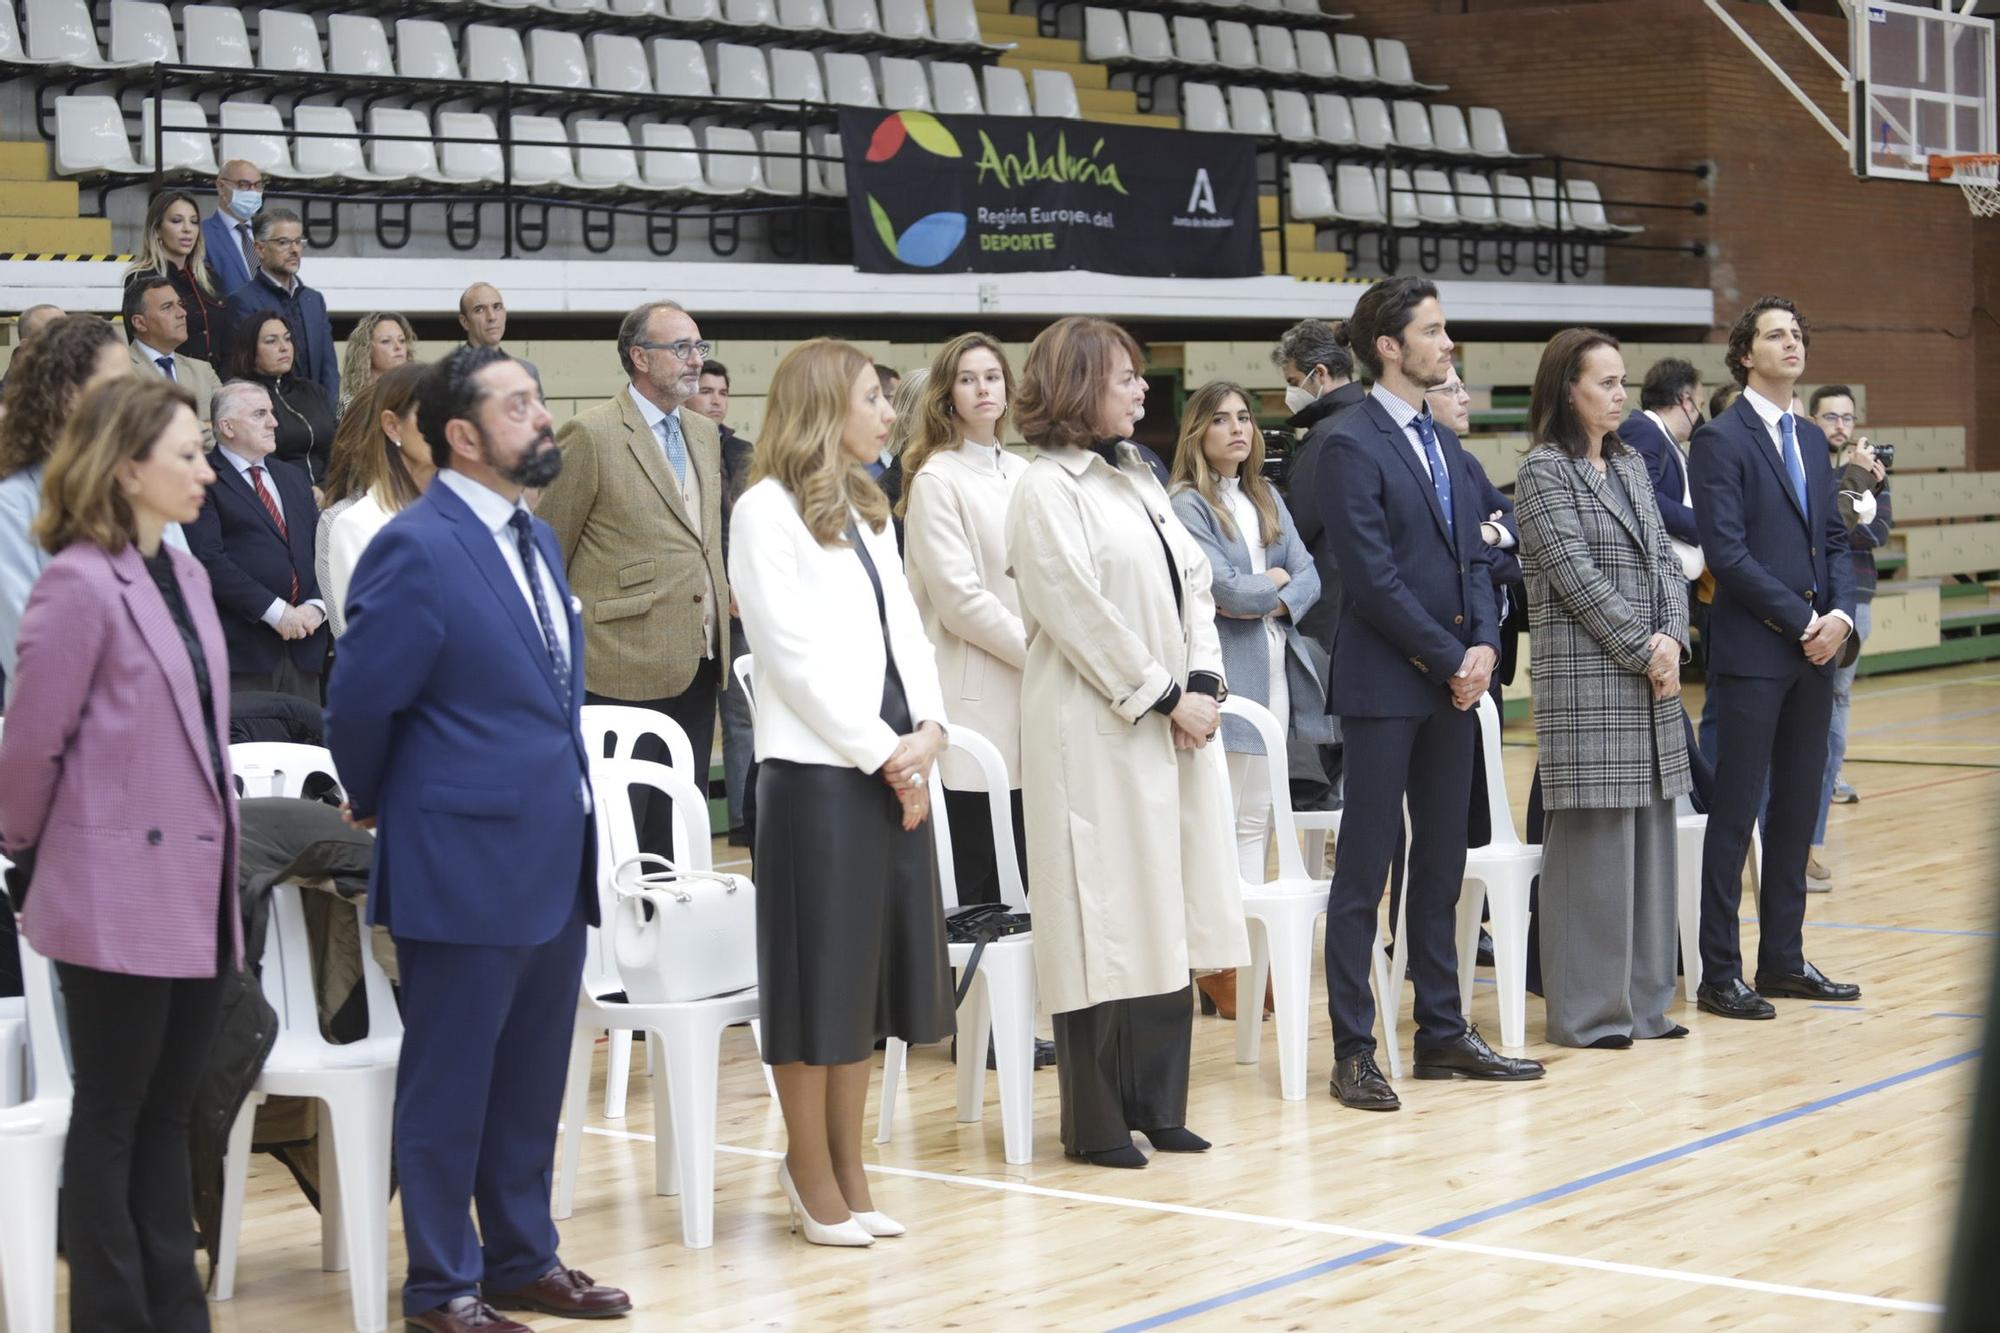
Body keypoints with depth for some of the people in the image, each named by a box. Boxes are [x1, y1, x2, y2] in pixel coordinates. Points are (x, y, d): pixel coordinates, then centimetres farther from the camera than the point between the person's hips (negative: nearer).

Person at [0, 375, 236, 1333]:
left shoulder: (185, 578, 10)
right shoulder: (79, 583, -15)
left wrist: (219, 854, 10)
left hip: (195, 890, 7)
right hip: (119, 893, -7)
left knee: (169, 1115, 13)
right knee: (111, 1120, 4)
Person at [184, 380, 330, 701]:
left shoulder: (293, 478, 21)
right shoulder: (205, 480, -3)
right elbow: (209, 560, -13)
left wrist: (316, 605, -3)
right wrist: (274, 611, -15)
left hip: (303, 647, 6)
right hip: (243, 649, -6)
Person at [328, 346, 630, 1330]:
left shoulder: (533, 540, 12)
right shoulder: (417, 550, -16)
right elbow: (360, 704, -13)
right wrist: (379, 804, 2)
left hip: (552, 860, 8)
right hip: (465, 862, -8)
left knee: (531, 1082, 16)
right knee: (450, 1084, 4)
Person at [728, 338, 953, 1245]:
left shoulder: (867, 510, 16)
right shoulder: (767, 511, -7)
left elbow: (904, 629, 13)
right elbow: (793, 652, -13)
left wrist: (926, 731, -4)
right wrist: (882, 754, -13)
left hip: (893, 769, 7)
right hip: (818, 771, -7)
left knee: (869, 968, 11)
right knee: (819, 975, 0)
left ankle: (845, 1171, 20)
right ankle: (814, 1178, 11)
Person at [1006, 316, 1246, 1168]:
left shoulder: (1137, 481, 17)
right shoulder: (1047, 490, -9)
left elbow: (1193, 585, 14)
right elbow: (1082, 613, -16)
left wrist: (1204, 682, -1)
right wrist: (1164, 697, -13)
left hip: (1173, 729, 8)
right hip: (1097, 737, -8)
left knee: (1165, 919, 10)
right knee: (1106, 922, -4)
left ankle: (1155, 1105, 19)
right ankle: (1097, 1122, 4)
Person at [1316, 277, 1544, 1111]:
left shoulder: (1443, 442, 15)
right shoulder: (1352, 446, -11)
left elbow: (1470, 556, 14)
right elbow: (1374, 577, -16)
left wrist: (1483, 643, -3)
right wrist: (1451, 660, -13)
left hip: (1451, 680, 8)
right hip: (1384, 684, -8)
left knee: (1442, 864, 12)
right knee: (1365, 869, -2)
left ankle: (1443, 1034, 20)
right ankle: (1353, 1052, 3)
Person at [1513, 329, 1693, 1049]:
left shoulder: (1631, 465, 16)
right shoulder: (1543, 469, -7)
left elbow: (1665, 560, 12)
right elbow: (1576, 576, -14)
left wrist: (1673, 638, -5)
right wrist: (1643, 651, -13)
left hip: (1652, 675, 7)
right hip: (1585, 676, -7)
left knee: (1649, 833, 9)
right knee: (1593, 838, -5)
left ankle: (1642, 1000, 16)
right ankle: (1587, 1010, 2)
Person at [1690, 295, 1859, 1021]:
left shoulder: (1811, 439, 16)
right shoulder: (1721, 440, -8)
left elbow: (1834, 539, 16)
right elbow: (1726, 552, -15)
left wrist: (1840, 613, -3)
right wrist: (1802, 620, -15)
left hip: (1814, 649, 7)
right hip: (1751, 651, -7)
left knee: (1798, 808, 10)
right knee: (1737, 812, -4)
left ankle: (1783, 960, 18)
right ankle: (1720, 974, 2)